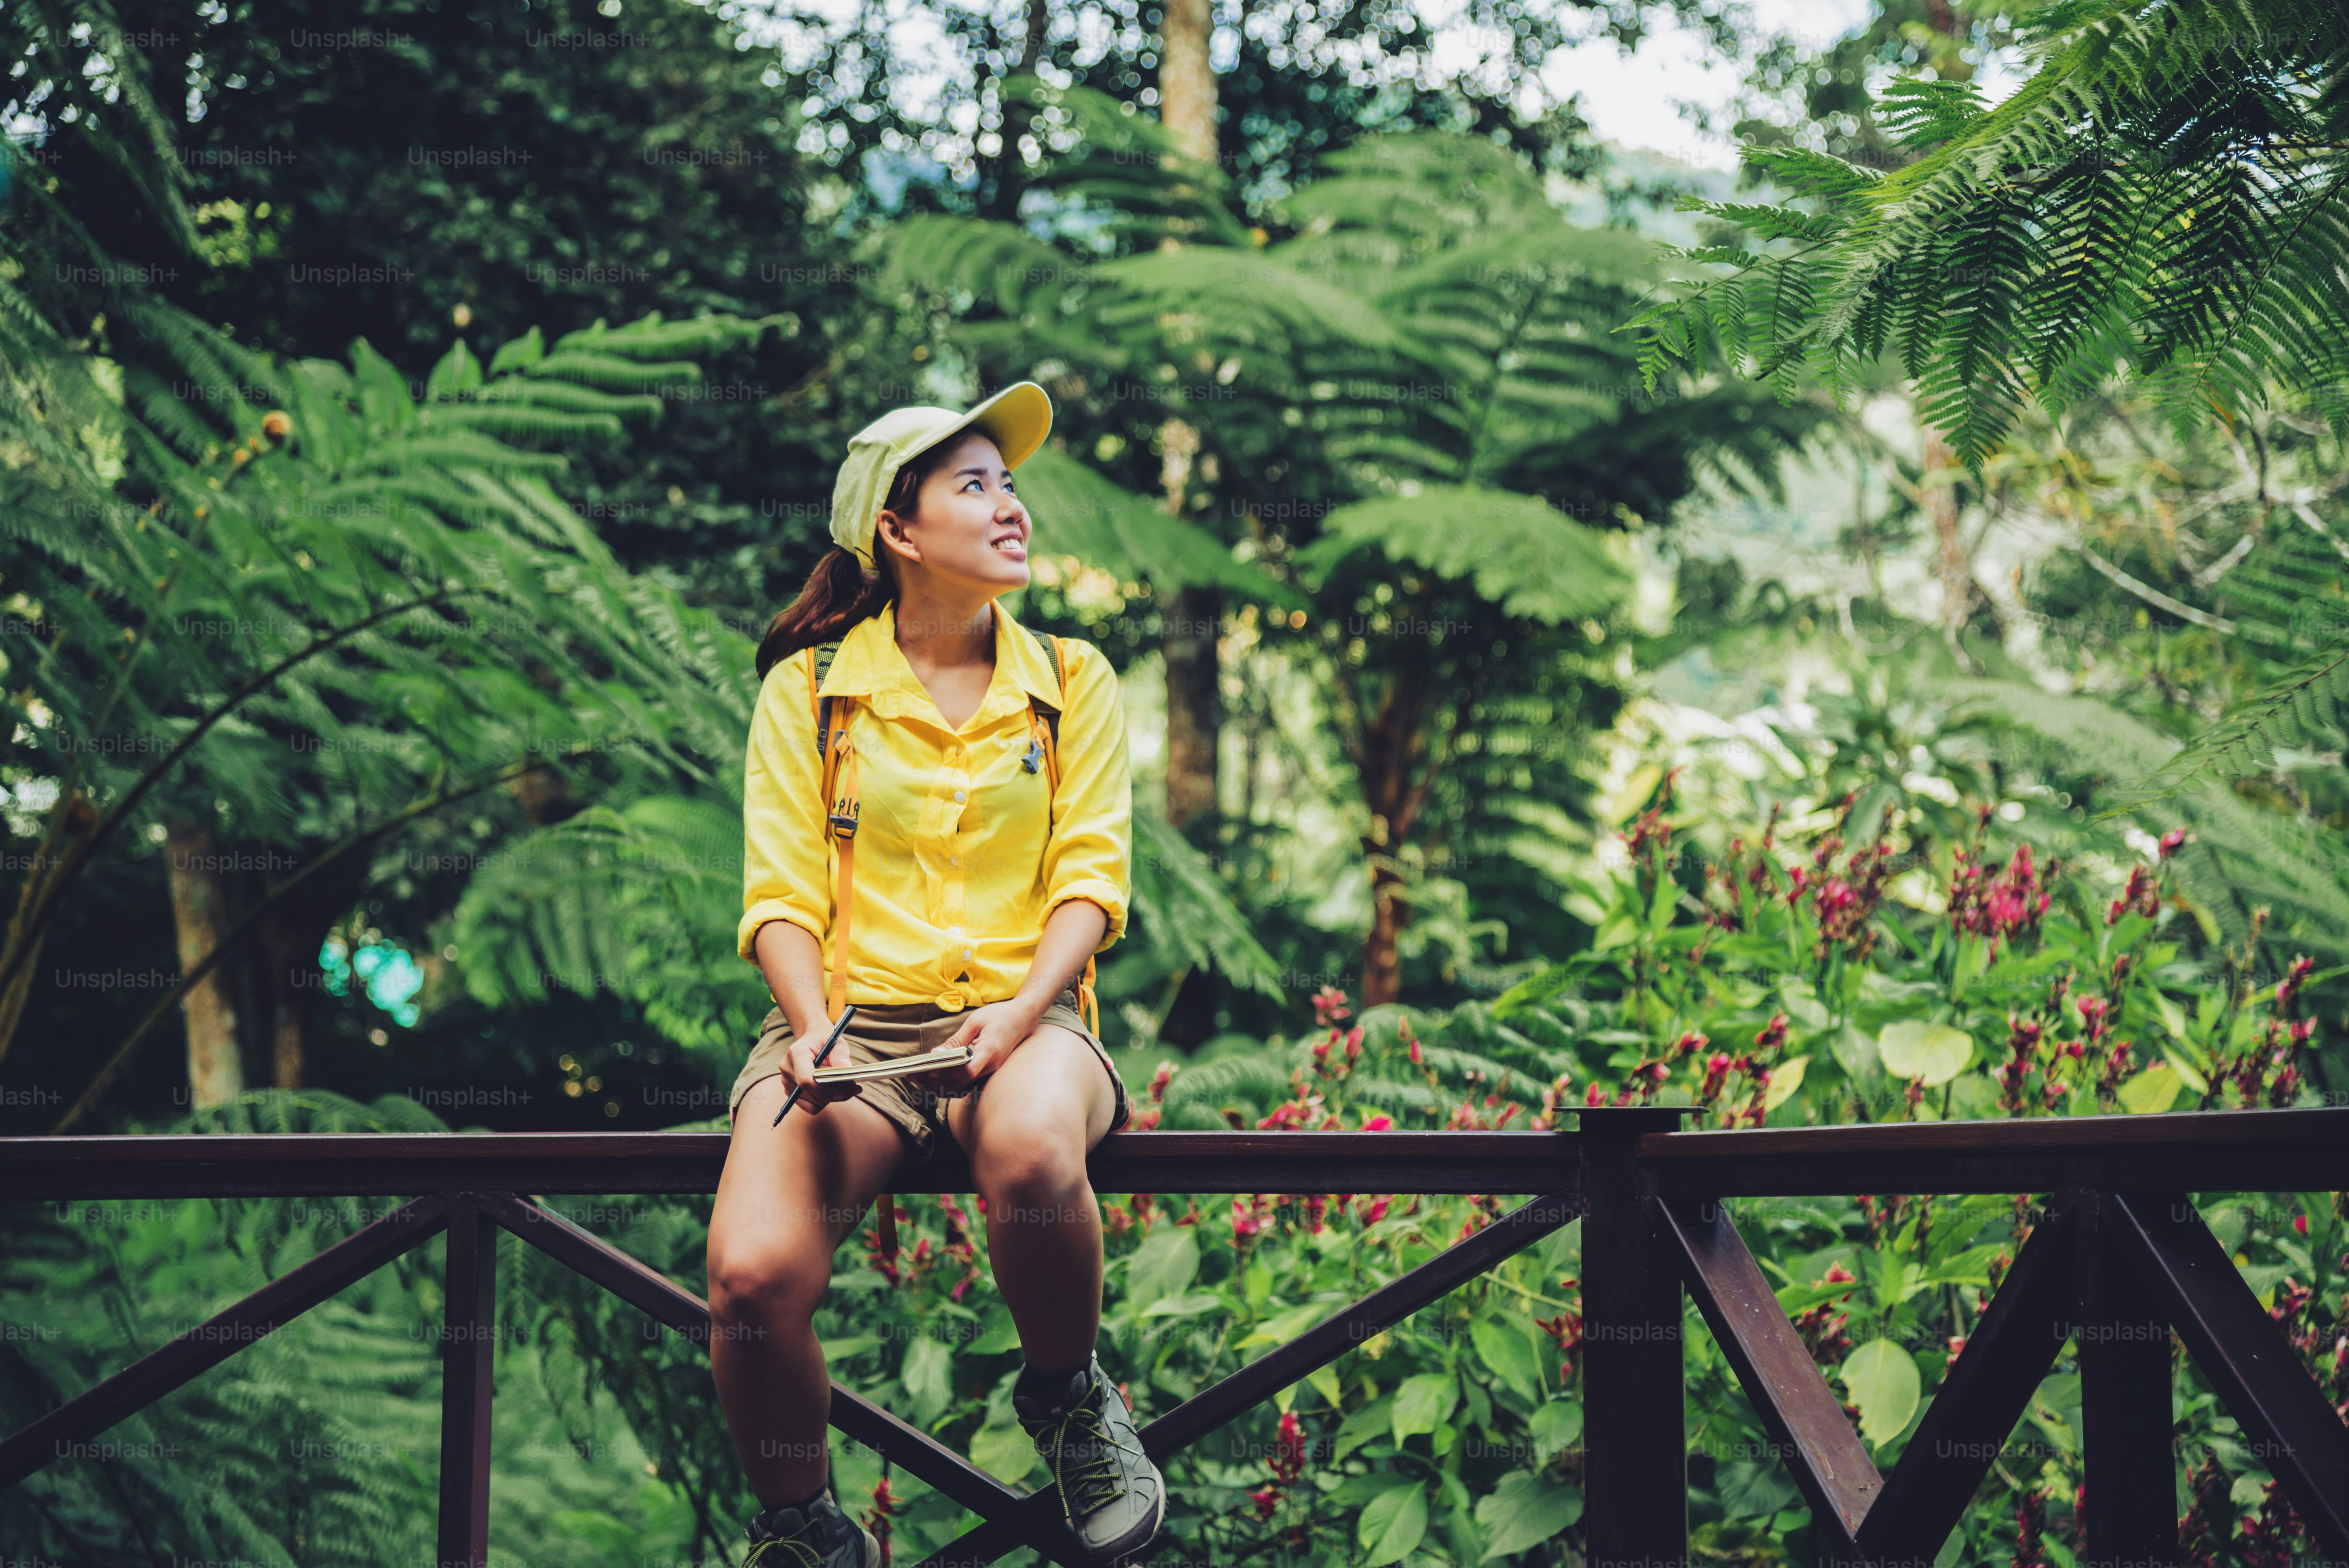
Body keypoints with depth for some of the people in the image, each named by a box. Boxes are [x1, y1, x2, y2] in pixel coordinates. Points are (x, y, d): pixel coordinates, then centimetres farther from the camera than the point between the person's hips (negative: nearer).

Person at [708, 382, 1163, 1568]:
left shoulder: (1072, 682, 14)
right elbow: (779, 895, 5)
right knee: (754, 1274, -30)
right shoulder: (807, 689, 10)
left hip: (1021, 1018, 0)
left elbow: (1092, 877, 6)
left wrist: (1024, 1008, -14)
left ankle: (1067, 1397, -7)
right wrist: (809, 1025, -16)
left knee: (1032, 1149, -40)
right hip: (853, 1016, 0)